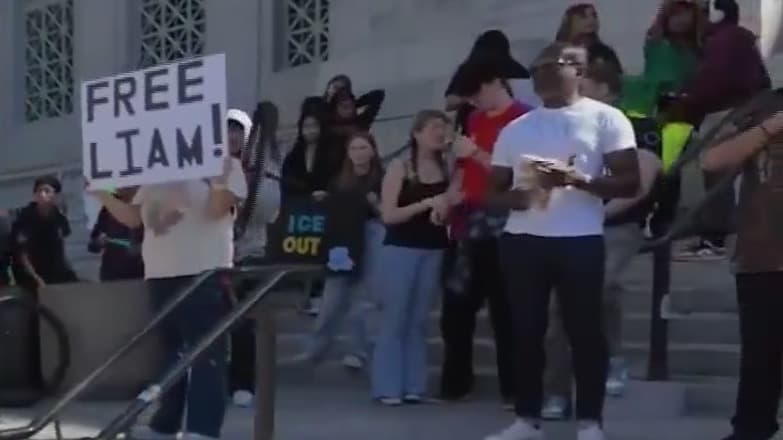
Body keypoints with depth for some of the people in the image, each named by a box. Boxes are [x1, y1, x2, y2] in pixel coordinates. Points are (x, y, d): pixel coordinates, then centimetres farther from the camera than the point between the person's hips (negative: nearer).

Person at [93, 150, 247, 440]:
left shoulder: (222, 162, 2)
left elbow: (217, 208, -11)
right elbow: (132, 218, 16)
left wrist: (220, 177, -27)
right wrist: (102, 194, 5)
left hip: (203, 272, -7)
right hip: (160, 274, 7)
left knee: (205, 353, -11)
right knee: (172, 352, 14)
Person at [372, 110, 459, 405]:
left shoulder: (446, 169, 7)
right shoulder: (400, 168, -5)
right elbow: (388, 215, -11)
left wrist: (445, 209, -6)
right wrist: (428, 203, -16)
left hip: (434, 251, 4)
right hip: (401, 249, -4)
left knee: (419, 320, 7)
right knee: (394, 318, -3)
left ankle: (413, 385, 11)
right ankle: (388, 387, 0)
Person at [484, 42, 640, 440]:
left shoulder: (605, 118, 2)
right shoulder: (515, 129, 15)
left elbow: (629, 182, -4)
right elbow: (493, 191, 16)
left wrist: (579, 179, -20)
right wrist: (517, 197, -8)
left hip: (580, 240, -4)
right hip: (522, 240, 4)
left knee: (585, 331, -2)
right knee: (526, 331, 5)